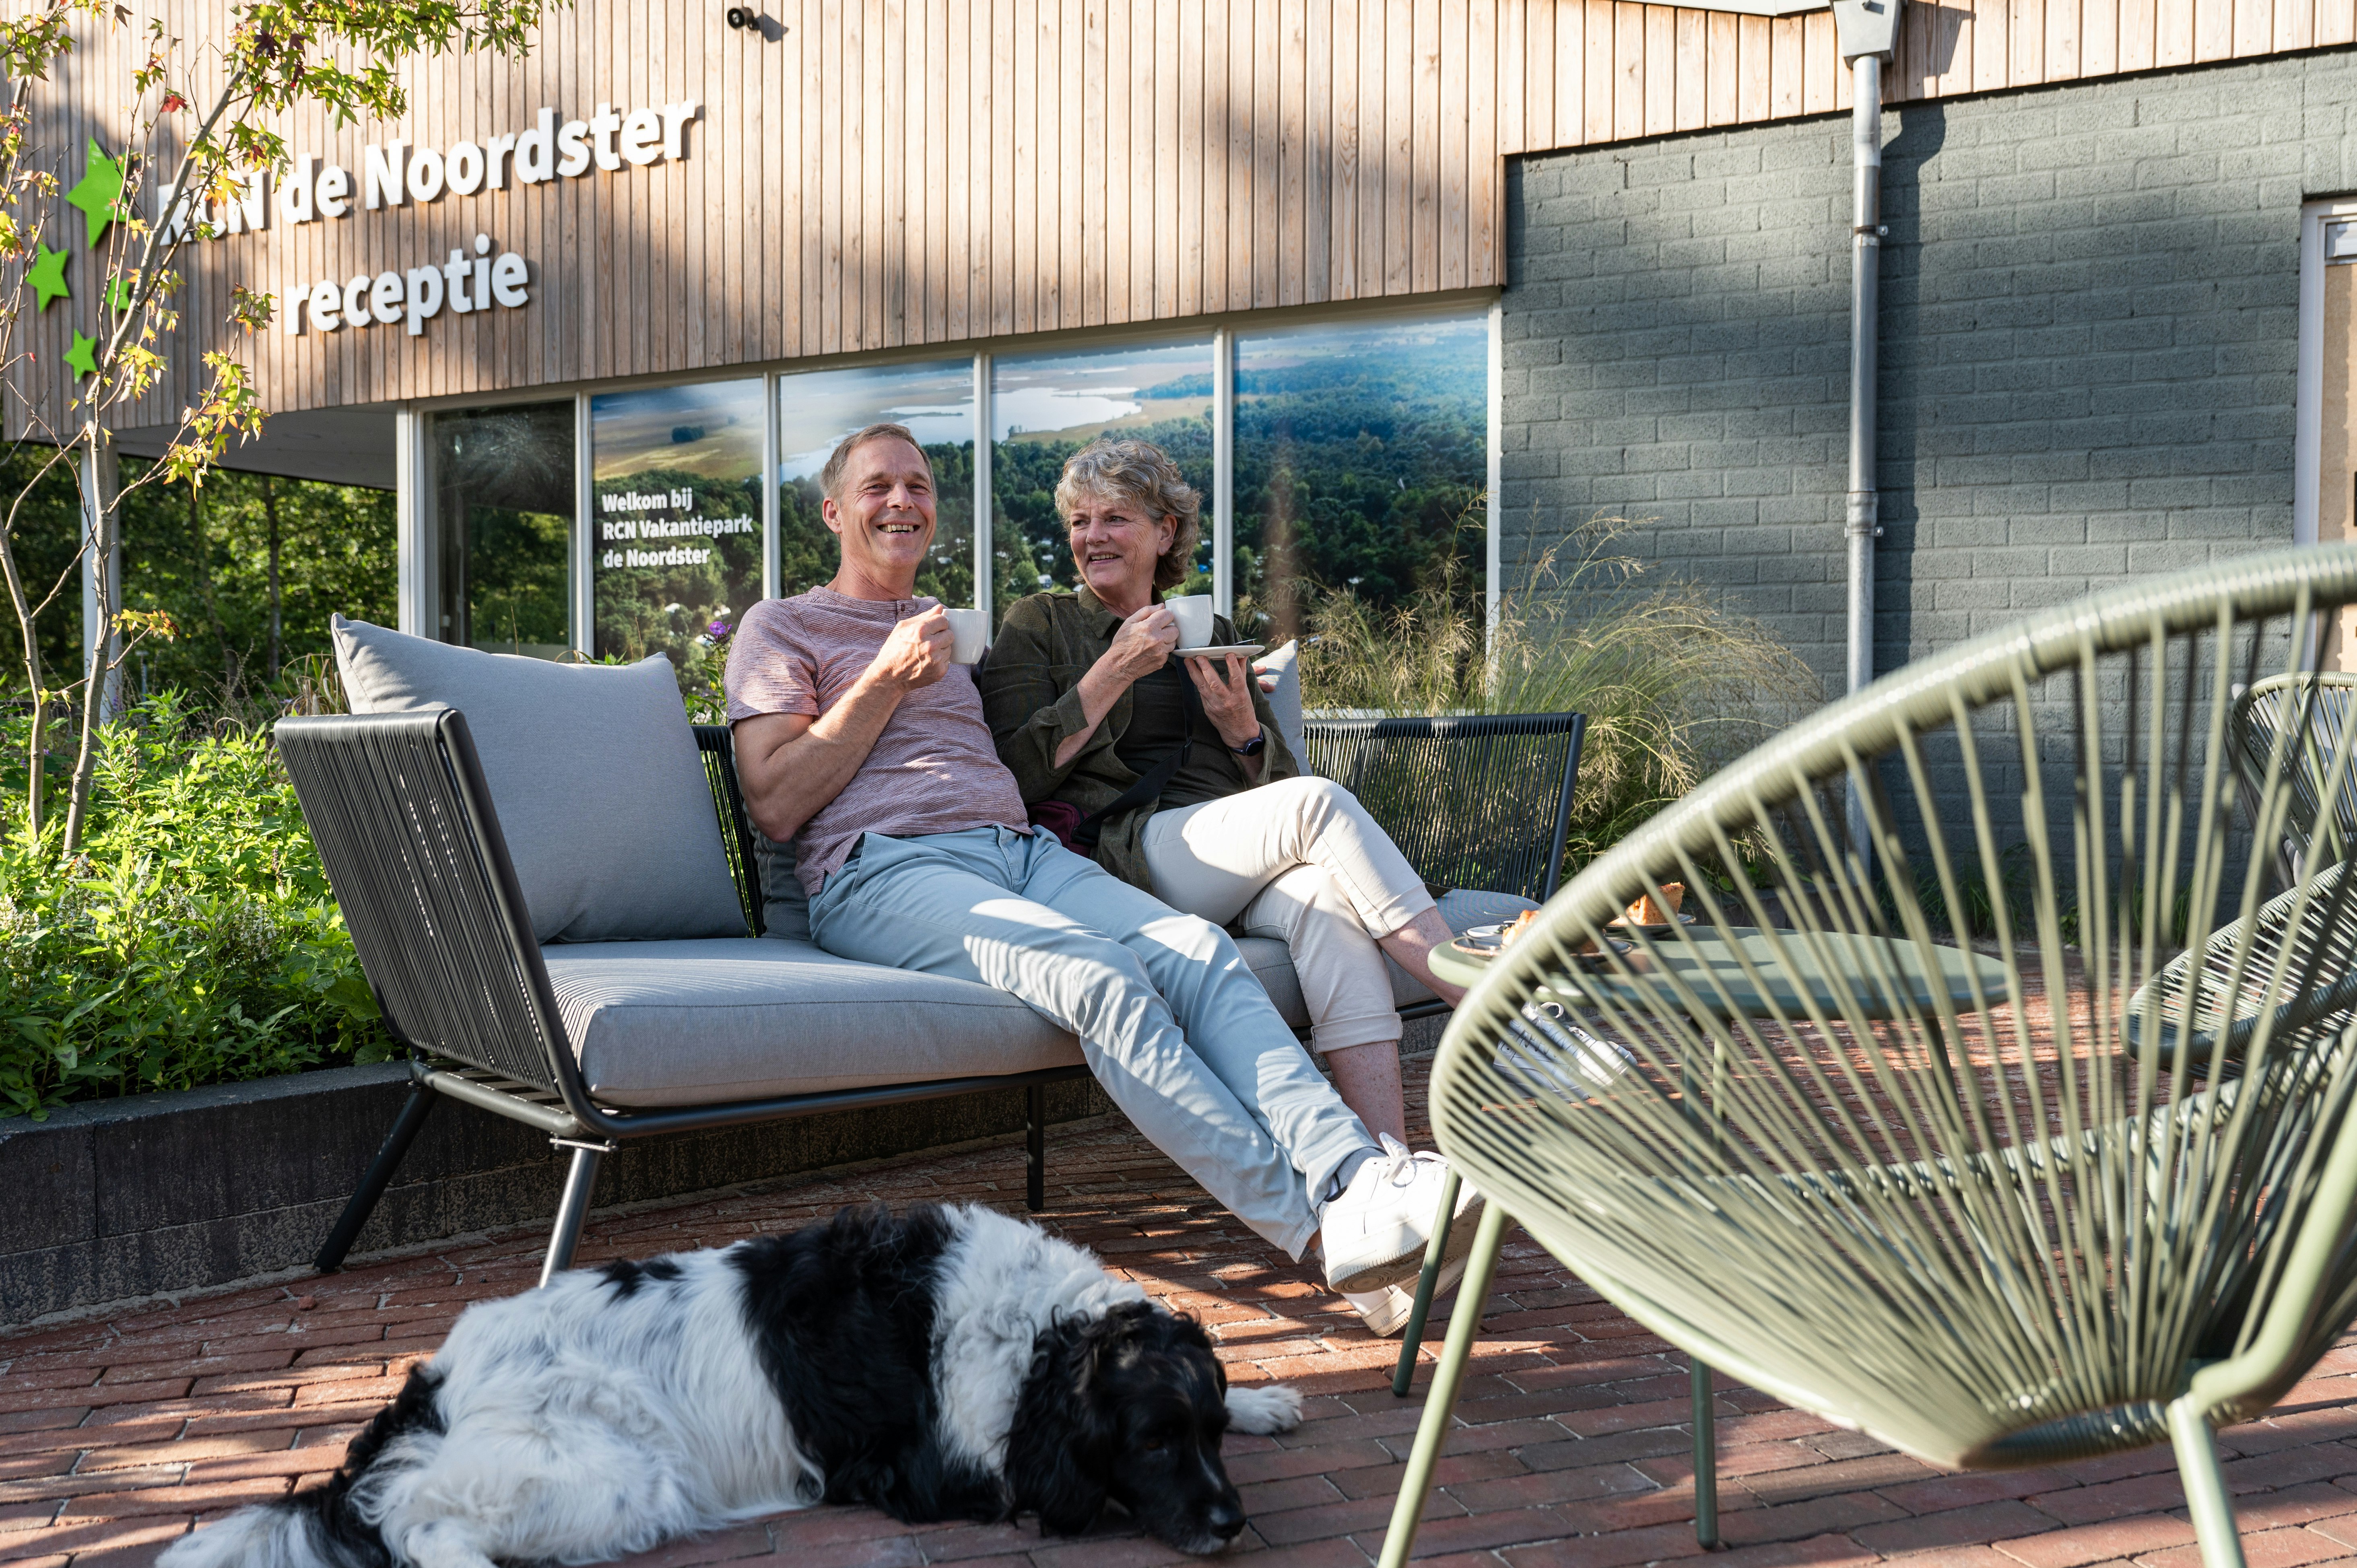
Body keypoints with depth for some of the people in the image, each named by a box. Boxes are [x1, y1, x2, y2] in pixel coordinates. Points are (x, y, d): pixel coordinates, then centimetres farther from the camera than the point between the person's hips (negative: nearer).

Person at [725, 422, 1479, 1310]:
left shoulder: (958, 632, 32)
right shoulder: (782, 627, 14)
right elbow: (774, 805, 1)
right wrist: (887, 681, -1)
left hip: (1023, 849, 6)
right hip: (884, 871, -6)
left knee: (1197, 949, -26)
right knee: (1099, 977, -33)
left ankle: (1354, 1171, -43)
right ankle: (1316, 1226, -41)